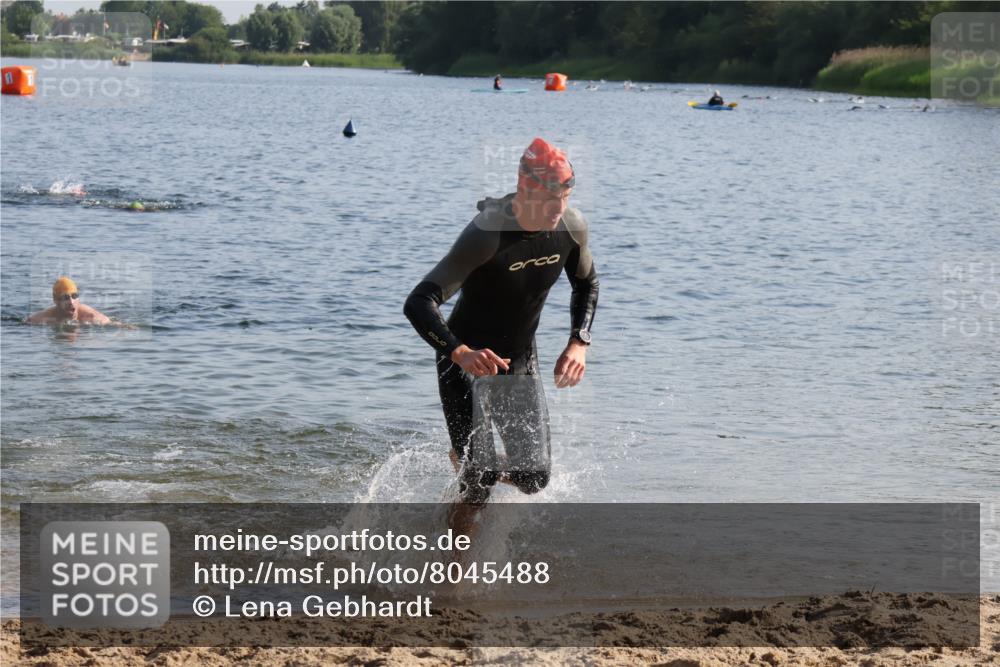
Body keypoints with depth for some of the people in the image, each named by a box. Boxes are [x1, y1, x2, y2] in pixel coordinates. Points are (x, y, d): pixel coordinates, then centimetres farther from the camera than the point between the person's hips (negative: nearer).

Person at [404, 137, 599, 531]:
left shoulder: (572, 226, -11)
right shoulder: (486, 236, -30)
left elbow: (586, 284, 10)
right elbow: (418, 304, -36)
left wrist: (578, 343, -6)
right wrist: (459, 353, -52)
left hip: (521, 363, 6)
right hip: (467, 362, -6)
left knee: (534, 477, 6)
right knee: (480, 484, -11)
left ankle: (468, 459, 38)